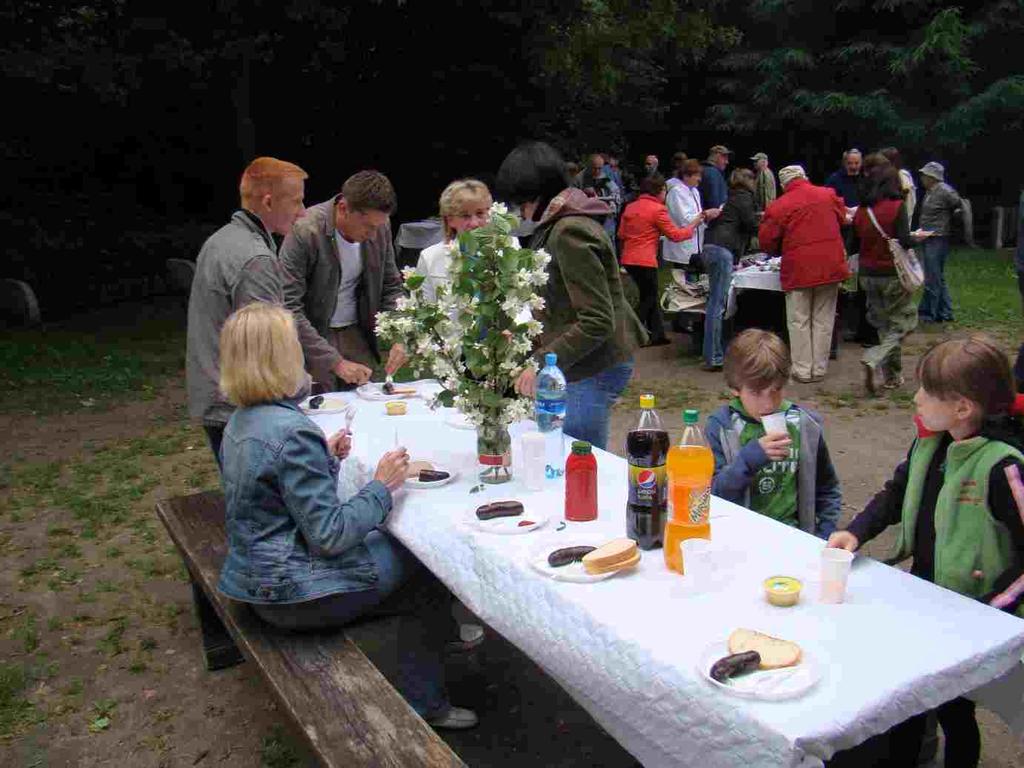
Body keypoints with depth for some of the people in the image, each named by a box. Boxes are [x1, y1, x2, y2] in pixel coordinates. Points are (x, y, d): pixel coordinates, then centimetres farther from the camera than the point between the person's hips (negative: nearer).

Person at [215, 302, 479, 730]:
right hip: (297, 592, -9)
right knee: (427, 565, 8)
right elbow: (330, 534, -25)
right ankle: (423, 704, 20)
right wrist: (382, 487, -15)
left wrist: (325, 457, 9)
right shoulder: (292, 433, -27)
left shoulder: (242, 421, 4)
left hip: (260, 578, 9)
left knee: (401, 546, 20)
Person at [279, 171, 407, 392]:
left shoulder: (380, 227, -5)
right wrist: (335, 361, -26)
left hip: (357, 334, 4)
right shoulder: (304, 231, -21)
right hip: (311, 338, -4)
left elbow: (392, 287, 7)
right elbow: (288, 309, -23)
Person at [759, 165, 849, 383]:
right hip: (830, 266, 3)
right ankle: (819, 369, 16)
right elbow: (842, 218, 22)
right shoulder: (828, 195, 5)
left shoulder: (778, 207, -6)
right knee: (823, 320, 11)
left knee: (799, 321, 7)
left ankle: (803, 370, 9)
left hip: (799, 270, -3)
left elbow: (766, 242, -1)